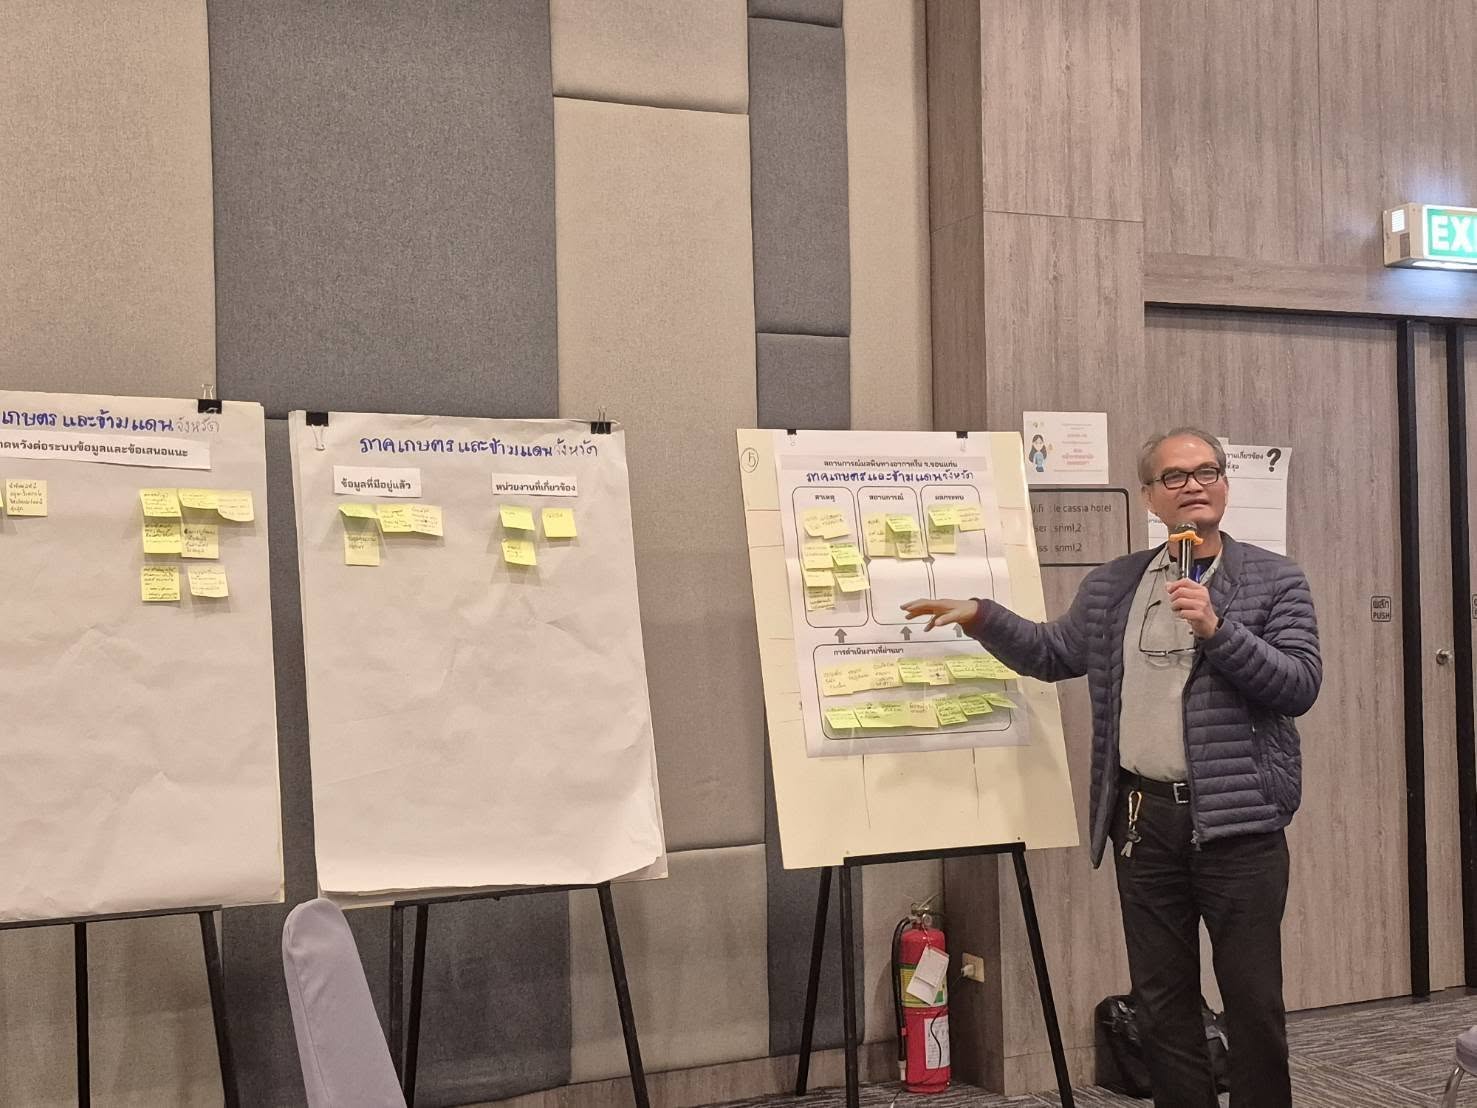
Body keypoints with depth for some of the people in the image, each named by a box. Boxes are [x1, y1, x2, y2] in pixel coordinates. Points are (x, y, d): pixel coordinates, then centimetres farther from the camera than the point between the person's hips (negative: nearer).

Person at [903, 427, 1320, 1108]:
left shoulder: (1274, 581, 1)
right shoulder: (1110, 587, 12)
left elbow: (1300, 686, -8)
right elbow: (1052, 654, 22)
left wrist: (1216, 628, -18)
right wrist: (981, 617, 7)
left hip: (1237, 820, -3)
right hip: (1144, 820, 4)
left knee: (1255, 1002, 1)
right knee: (1162, 1003, 10)